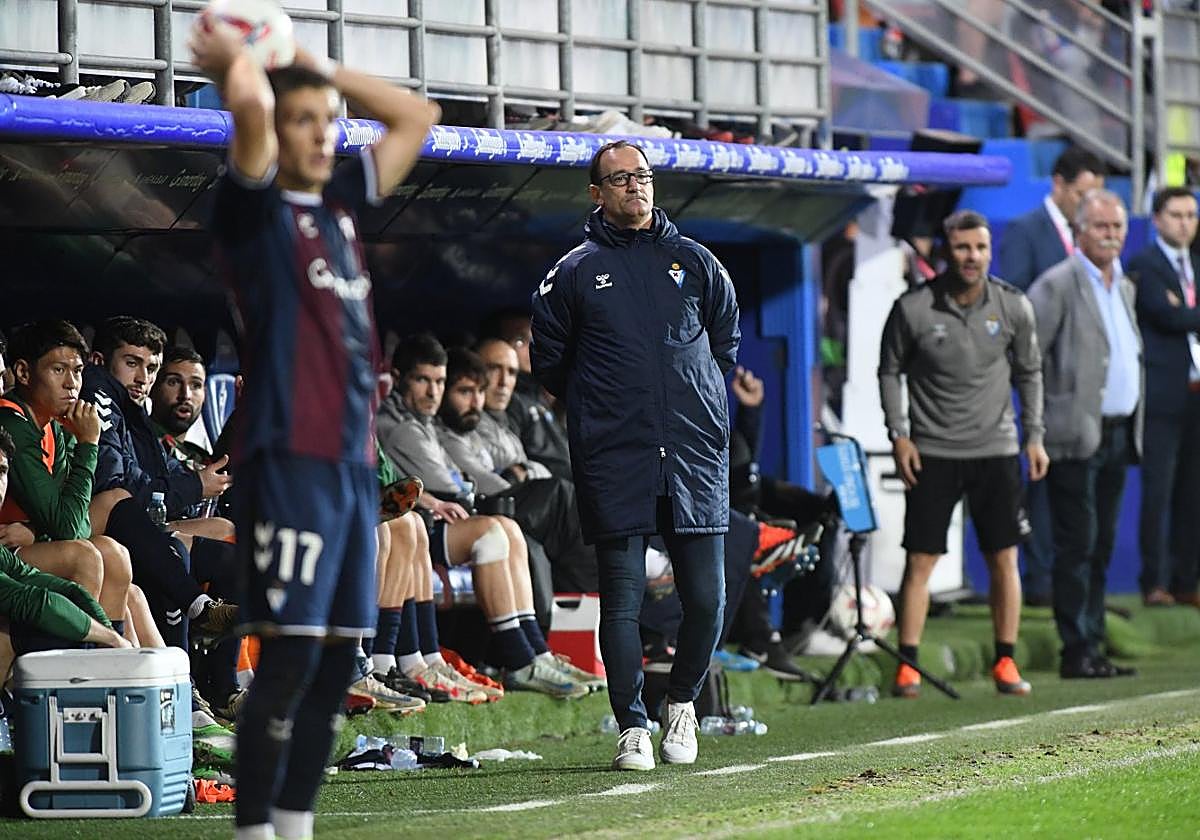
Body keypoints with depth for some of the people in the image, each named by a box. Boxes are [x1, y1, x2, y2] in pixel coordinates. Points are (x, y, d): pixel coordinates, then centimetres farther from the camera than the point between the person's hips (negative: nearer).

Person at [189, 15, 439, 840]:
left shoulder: (340, 204, 17)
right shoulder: (255, 208, -3)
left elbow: (417, 117, 27)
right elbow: (252, 106, -22)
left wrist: (318, 66, 19)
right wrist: (233, 56, -3)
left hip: (354, 461, 7)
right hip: (289, 460, -7)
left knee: (338, 660, 7)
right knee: (290, 655, -10)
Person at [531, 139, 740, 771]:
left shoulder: (694, 262, 12)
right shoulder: (574, 273, 6)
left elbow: (727, 343, 23)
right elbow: (548, 362, 13)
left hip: (696, 456, 2)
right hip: (613, 464, -1)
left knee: (706, 597, -2)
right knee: (622, 597, -4)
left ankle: (683, 700, 21)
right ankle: (632, 728, 3)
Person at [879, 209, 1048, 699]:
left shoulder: (1013, 307, -1)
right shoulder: (913, 309, -9)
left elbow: (1029, 372, 12)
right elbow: (889, 370, 4)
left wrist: (1034, 437, 8)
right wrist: (898, 434, -3)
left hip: (996, 450, 2)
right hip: (931, 452, -2)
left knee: (1004, 559, 1)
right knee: (920, 561, -3)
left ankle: (1005, 663, 10)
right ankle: (907, 666, 2)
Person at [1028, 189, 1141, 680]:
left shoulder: (1124, 287, 17)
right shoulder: (1058, 286, -8)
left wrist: (1135, 426, 16)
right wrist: (1039, 415, -10)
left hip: (1118, 435, 7)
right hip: (1076, 436, -7)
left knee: (1101, 547, 9)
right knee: (1078, 545, -7)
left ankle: (1092, 648, 12)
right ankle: (1077, 652, -6)